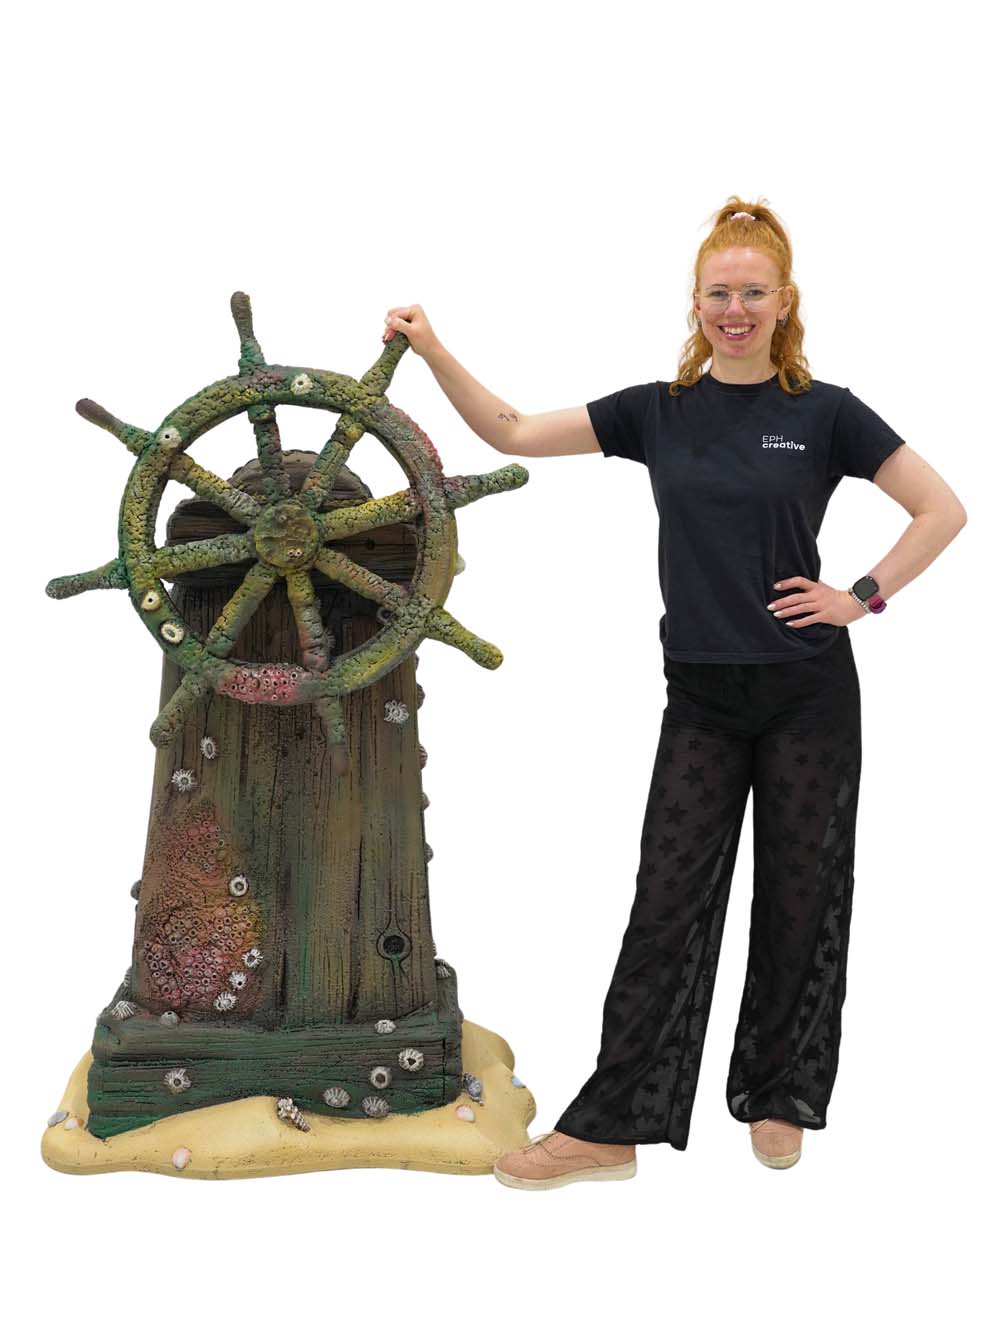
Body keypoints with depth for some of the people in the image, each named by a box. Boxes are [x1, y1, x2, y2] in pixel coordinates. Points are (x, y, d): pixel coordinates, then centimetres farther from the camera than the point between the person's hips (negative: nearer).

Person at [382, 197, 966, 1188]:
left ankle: (778, 1101, 25)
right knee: (668, 903, 2)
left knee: (799, 897, 8)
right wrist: (433, 353, -8)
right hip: (703, 696, 2)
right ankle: (612, 1127, 6)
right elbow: (514, 432, 1)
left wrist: (865, 596, -6)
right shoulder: (658, 410, 4)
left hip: (808, 693, -2)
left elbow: (942, 509, 0)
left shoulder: (823, 414, -2)